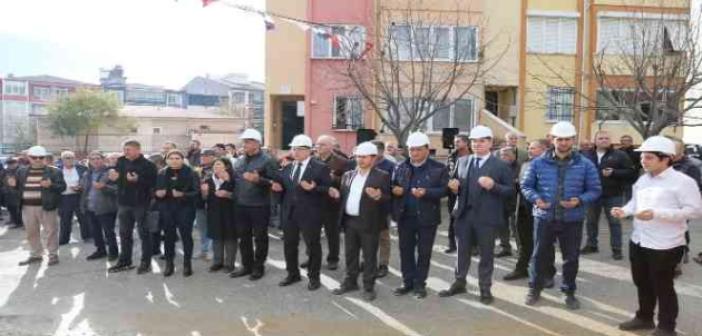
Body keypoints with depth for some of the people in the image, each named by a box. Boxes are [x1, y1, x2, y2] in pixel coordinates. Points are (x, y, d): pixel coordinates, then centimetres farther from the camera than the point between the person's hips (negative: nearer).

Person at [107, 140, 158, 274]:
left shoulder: (148, 165, -10)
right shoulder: (121, 162, 7)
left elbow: (153, 183, -17)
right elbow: (115, 178, 17)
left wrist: (138, 180, -28)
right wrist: (112, 176, -5)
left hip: (141, 203, -6)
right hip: (124, 203, 6)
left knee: (144, 233, 3)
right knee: (124, 234, 13)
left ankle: (146, 262, 10)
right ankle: (124, 261, 25)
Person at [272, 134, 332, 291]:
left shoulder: (320, 167, -7)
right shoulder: (287, 167, 12)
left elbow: (328, 189, -11)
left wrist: (313, 188, -26)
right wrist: (279, 187, -2)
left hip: (310, 214, -6)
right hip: (289, 213, 6)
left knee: (313, 245, 5)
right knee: (289, 244, 14)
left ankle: (314, 277, 19)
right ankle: (293, 274, 31)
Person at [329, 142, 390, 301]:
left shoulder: (382, 176, -7)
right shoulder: (348, 175, 12)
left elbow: (389, 199, -11)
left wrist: (378, 196, -31)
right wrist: (338, 194, -3)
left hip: (369, 223, -6)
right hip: (349, 221, 6)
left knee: (369, 257, 4)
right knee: (350, 255, 16)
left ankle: (369, 287, 15)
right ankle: (350, 282, 31)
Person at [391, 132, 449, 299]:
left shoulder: (439, 168, -5)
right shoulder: (400, 167, 8)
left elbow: (444, 190, -11)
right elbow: (393, 186, 13)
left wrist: (426, 193, -25)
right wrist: (395, 190, -10)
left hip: (427, 217, -3)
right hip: (405, 216, 4)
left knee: (424, 252, 7)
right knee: (405, 250, 10)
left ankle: (420, 284, 19)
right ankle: (407, 282, 24)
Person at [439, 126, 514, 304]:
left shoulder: (500, 165, -5)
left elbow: (511, 191, -7)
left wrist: (493, 186, -23)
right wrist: (455, 187, -9)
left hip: (487, 217, -3)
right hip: (464, 214, 4)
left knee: (486, 254, 9)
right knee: (462, 251, 15)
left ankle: (485, 288, 24)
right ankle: (459, 283, 30)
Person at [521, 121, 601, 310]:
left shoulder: (585, 165, -1)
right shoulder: (539, 163, 0)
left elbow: (595, 190, 2)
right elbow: (526, 185, 5)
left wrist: (580, 200, -17)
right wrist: (535, 198, -14)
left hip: (572, 220, 0)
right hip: (544, 218, 0)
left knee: (571, 258, 10)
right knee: (540, 255, 9)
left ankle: (569, 292, 28)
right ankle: (534, 289, 25)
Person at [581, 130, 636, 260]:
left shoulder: (620, 155, -2)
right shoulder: (588, 156, 5)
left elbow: (631, 172, -7)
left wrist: (613, 173, -18)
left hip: (613, 195, -3)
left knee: (614, 222, 3)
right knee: (591, 221, 12)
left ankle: (616, 249, 10)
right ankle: (591, 245, 26)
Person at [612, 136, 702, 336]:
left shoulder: (682, 181, -15)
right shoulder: (642, 180, 8)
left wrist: (657, 214, -28)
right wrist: (625, 210, -3)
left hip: (665, 246, -7)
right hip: (638, 241, 7)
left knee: (663, 287, 6)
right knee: (642, 283, 19)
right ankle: (644, 318, 37)